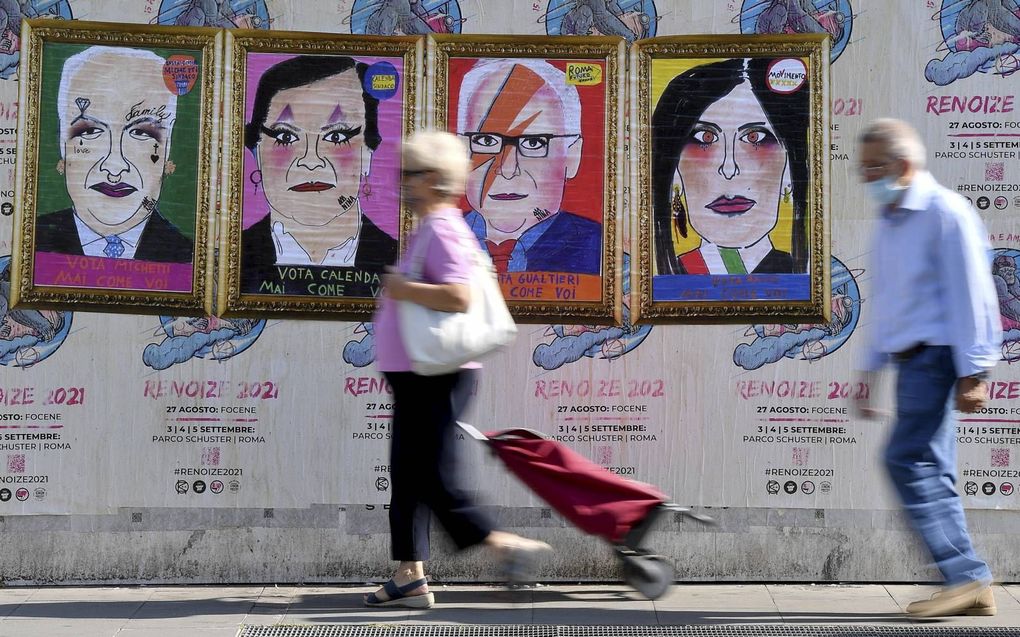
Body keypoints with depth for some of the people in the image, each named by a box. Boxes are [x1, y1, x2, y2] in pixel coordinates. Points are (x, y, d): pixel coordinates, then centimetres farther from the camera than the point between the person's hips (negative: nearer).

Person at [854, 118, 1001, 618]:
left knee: (906, 460, -14)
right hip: (909, 359, 9)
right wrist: (869, 372, 22)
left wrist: (973, 373, -17)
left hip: (936, 354, -9)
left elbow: (971, 295, -14)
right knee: (930, 472, 7)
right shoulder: (887, 224, 17)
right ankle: (971, 589, 11)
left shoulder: (946, 212, -9)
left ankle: (965, 575, -9)